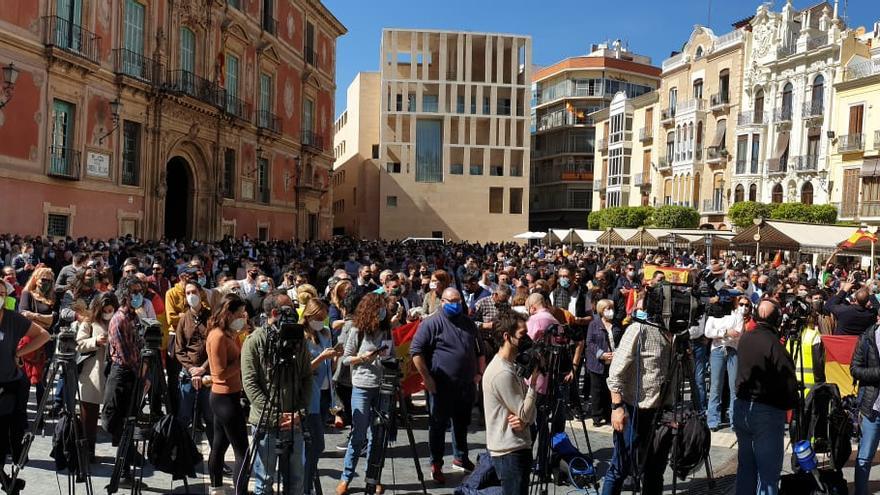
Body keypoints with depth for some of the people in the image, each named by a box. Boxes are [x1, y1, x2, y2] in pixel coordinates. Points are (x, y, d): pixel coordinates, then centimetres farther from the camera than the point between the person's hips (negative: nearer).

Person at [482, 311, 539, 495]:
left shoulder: (508, 367, 12)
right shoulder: (503, 373, -19)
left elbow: (528, 411, 12)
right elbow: (525, 414, -15)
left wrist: (525, 421, -10)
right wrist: (533, 381, -11)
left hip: (518, 448, 9)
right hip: (510, 452, -9)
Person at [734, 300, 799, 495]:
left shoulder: (745, 338, 1)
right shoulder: (773, 344, -19)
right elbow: (789, 383, -17)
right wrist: (791, 404, -1)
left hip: (741, 407, 6)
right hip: (767, 412, -6)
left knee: (745, 465, 17)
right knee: (768, 470, 2)